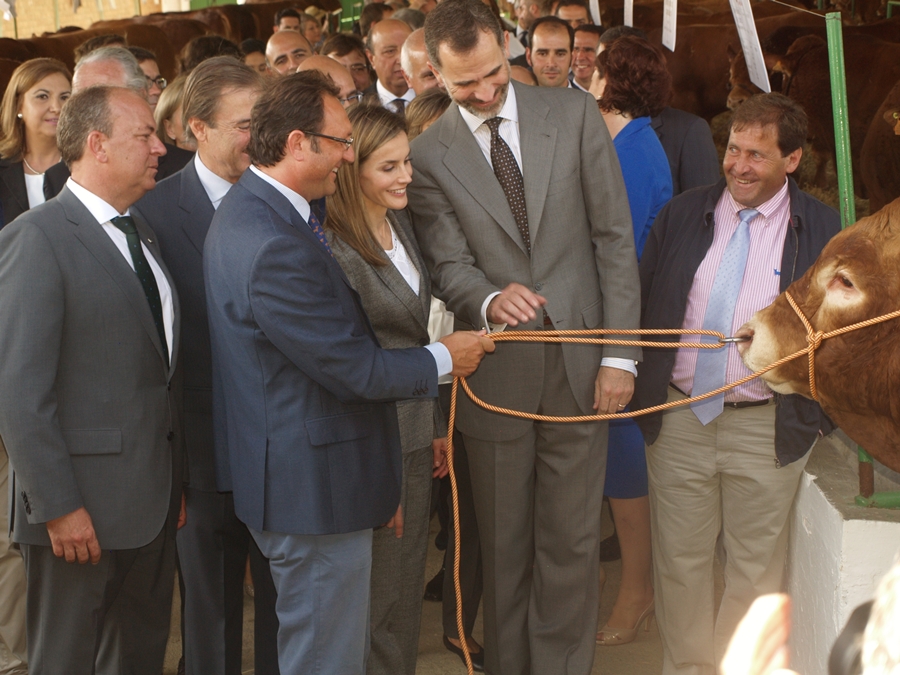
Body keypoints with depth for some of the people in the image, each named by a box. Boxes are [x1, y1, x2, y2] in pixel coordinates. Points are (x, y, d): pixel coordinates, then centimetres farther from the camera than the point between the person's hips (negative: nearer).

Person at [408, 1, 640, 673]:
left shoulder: (575, 114, 0)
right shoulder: (429, 153, 0)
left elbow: (614, 238, 0)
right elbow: (449, 263, -5)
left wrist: (620, 354, -4)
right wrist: (489, 299, -29)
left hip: (578, 365, 0)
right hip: (495, 376, 0)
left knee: (571, 542, 7)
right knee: (503, 547, 12)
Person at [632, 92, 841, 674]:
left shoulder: (822, 229, -2)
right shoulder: (682, 215, 4)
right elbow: (644, 305, 9)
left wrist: (823, 415, -4)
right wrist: (637, 387, 5)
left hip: (768, 426, -2)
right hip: (679, 420, 2)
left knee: (757, 566, 8)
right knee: (680, 559, 10)